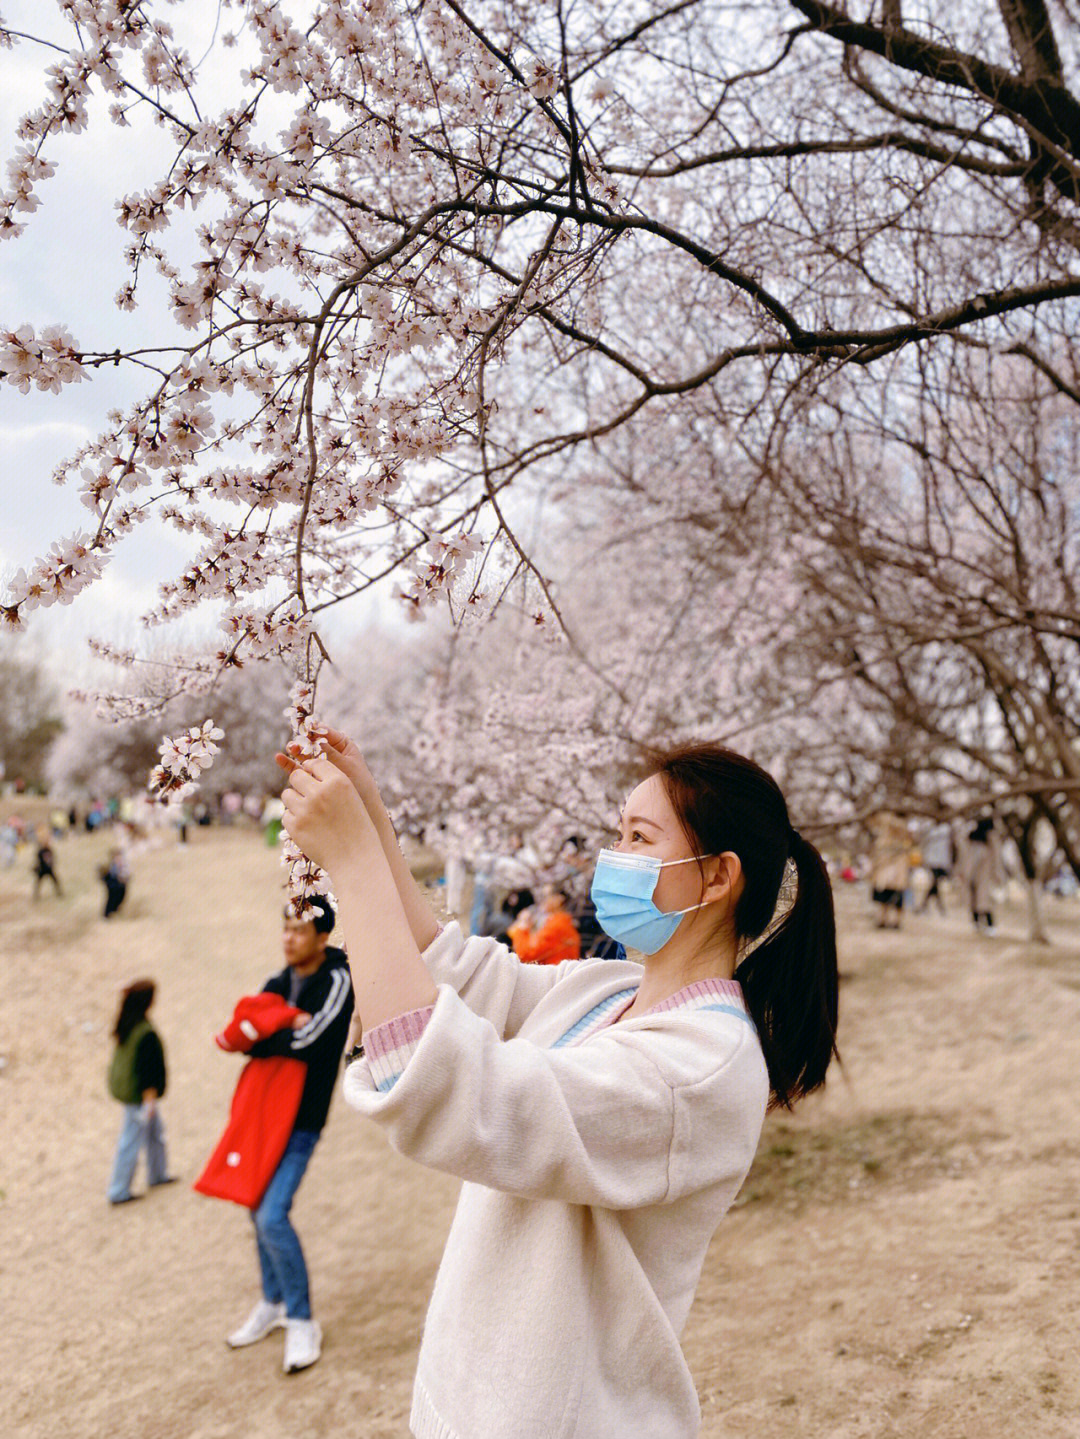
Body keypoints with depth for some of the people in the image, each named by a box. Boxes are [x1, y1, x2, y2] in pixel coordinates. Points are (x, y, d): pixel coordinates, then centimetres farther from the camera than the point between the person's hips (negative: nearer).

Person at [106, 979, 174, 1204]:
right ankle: (119, 1192, 17)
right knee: (132, 1140, 5)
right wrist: (150, 1099, -17)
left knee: (155, 1129, 24)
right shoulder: (146, 1034, -29)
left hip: (123, 1084, 9)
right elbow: (147, 1070, -25)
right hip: (138, 1094, -9)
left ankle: (158, 1174, 40)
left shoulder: (124, 1025, -3)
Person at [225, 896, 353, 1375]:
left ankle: (302, 1322, 4)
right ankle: (273, 1304, 35)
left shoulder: (336, 981, -13)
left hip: (302, 1118, -7)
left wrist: (260, 1039, -8)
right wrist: (284, 1031, -19)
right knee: (258, 1209, 15)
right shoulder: (279, 982, 7)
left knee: (272, 1215, -13)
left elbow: (304, 1042, -22)